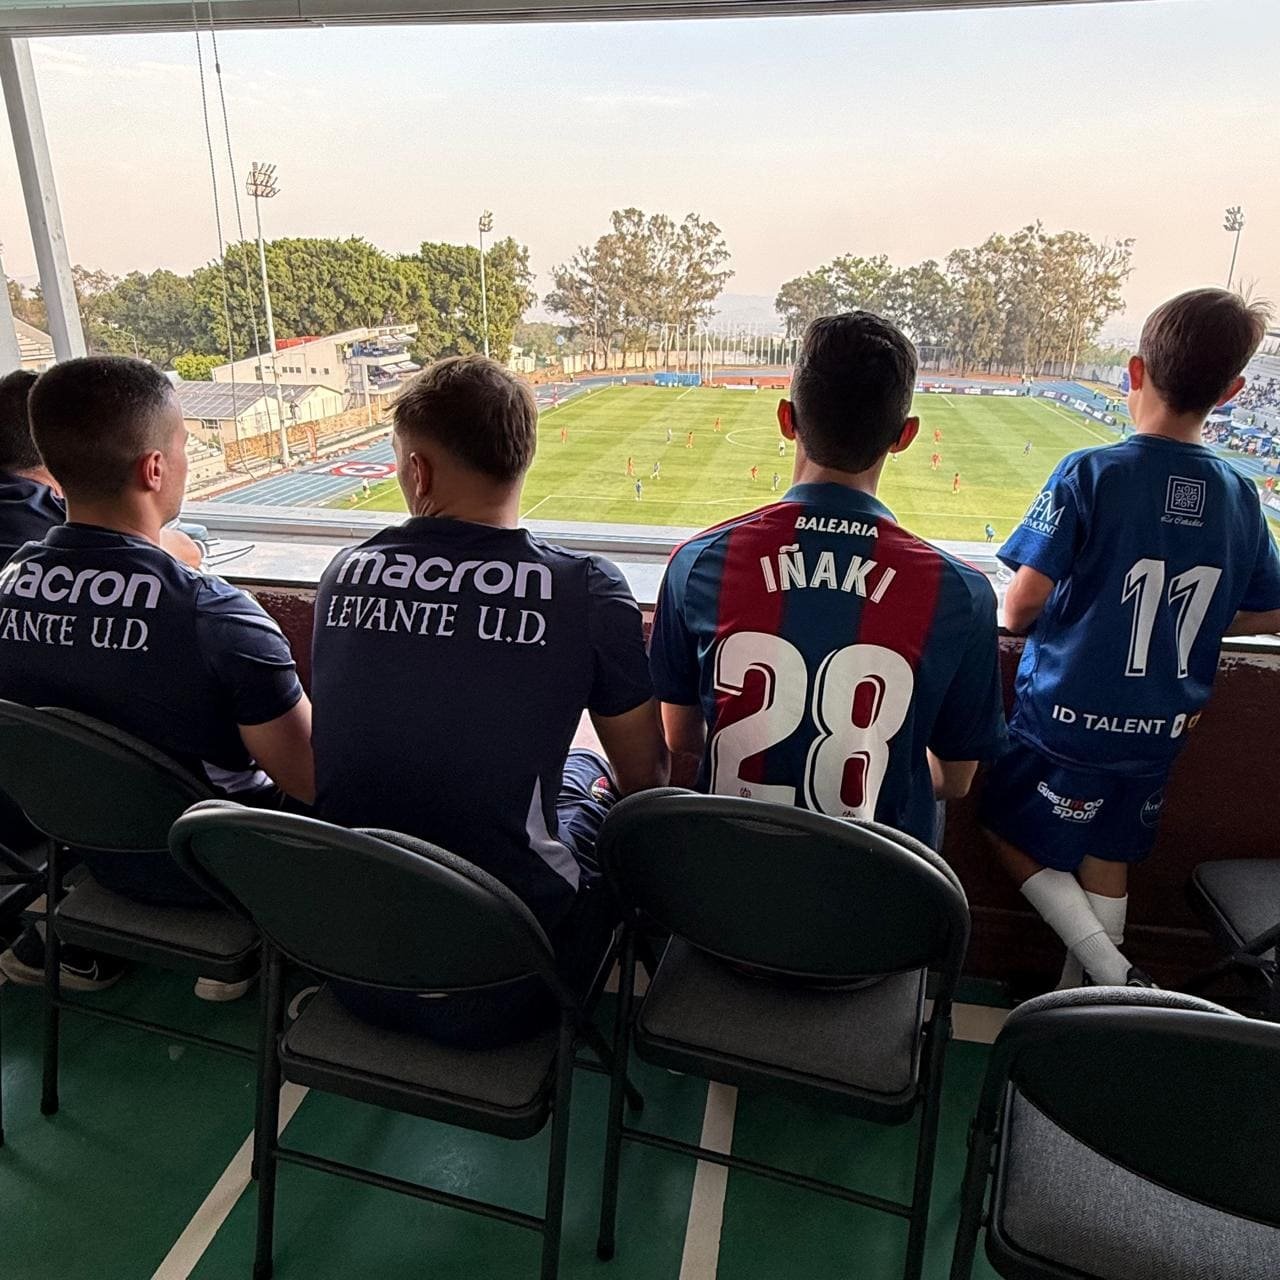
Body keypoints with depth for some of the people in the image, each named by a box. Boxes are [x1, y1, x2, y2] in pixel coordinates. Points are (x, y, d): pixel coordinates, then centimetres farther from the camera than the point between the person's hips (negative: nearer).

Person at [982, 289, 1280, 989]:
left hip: (1067, 717, -5)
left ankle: (1112, 973, 6)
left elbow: (1022, 604, -18)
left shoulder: (1089, 473, -16)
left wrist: (1021, 621, 4)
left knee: (1010, 830, 15)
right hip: (1160, 730, 5)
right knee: (1106, 861, 19)